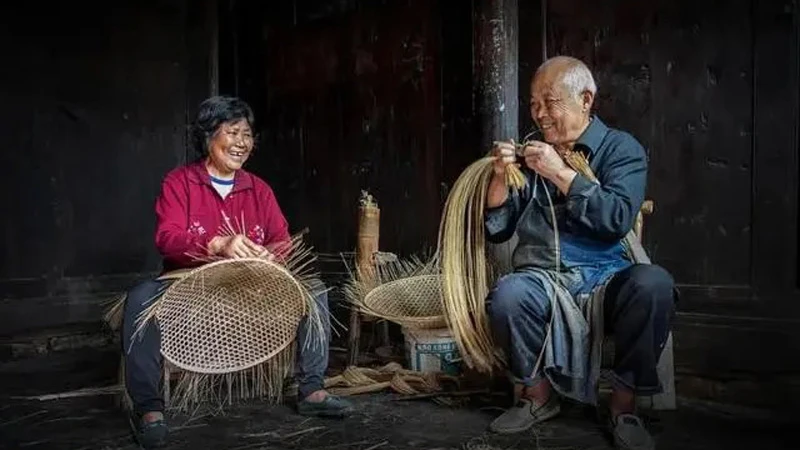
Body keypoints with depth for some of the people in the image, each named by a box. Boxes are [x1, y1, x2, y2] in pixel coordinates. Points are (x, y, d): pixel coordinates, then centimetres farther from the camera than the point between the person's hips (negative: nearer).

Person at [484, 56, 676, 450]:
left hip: (605, 277, -1)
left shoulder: (621, 148, 4)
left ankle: (624, 406, -12)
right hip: (543, 279, 2)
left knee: (653, 284, -33)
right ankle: (537, 394, -3)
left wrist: (560, 173, -15)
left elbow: (618, 220, -13)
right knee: (508, 295, -32)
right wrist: (500, 177, -5)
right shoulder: (529, 153, 12)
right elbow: (496, 231, 10)